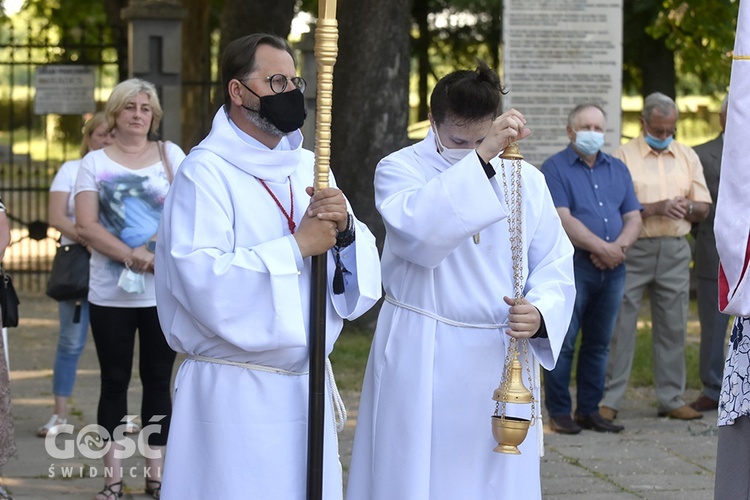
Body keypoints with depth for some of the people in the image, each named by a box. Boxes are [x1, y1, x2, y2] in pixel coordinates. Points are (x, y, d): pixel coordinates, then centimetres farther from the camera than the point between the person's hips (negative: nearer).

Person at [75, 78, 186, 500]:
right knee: (115, 382, 4)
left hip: (164, 291, 0)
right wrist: (130, 254, -17)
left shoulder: (171, 155, 7)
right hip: (111, 293, 0)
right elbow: (86, 226, -5)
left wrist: (152, 250, -17)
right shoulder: (95, 162, 5)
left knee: (158, 381, 5)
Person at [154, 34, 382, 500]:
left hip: (306, 387, 6)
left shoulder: (309, 167, 10)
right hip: (235, 394, -6)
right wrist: (296, 247, -20)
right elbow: (200, 279, -22)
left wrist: (344, 230, -13)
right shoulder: (207, 171, -10)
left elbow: (363, 265, 9)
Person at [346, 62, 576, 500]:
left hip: (504, 362, 3)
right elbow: (420, 233, -25)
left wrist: (540, 313, -18)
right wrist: (480, 159, -30)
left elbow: (556, 268, 3)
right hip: (422, 365, -3)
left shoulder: (527, 180, 7)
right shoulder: (400, 170, -4)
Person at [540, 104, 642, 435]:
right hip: (572, 268, -5)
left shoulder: (617, 169, 16)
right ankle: (559, 413, 3)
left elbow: (633, 218, 11)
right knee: (563, 343, -4)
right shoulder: (555, 168, -1)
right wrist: (602, 248, -14)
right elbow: (564, 220, -12)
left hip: (612, 270, 5)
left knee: (599, 344, 9)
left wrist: (618, 247, -9)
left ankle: (589, 410, 17)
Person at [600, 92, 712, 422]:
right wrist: (655, 208, -20)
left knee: (673, 327, 6)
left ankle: (671, 399, 14)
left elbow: (704, 208, 13)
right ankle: (608, 399, 2)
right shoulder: (623, 156, 0)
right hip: (633, 249, -4)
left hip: (675, 251, 4)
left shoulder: (688, 157, 13)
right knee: (620, 325, -3)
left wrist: (687, 207, -9)